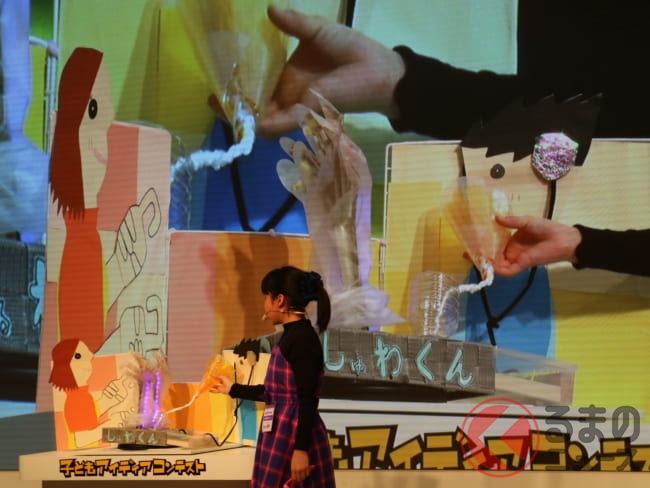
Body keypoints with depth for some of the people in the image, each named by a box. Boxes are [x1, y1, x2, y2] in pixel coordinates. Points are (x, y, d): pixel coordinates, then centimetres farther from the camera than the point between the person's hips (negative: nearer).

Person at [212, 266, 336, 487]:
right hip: (282, 433, 10)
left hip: (295, 436, -10)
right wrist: (234, 389, 35)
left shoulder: (302, 338, -15)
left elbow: (308, 399, -20)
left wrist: (301, 449, -24)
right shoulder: (292, 336, 15)